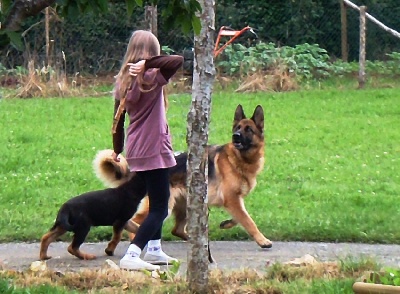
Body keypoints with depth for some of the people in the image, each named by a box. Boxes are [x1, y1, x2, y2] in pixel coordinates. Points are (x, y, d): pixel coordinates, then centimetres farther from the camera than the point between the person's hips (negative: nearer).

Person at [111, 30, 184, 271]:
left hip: (135, 151, 8)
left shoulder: (123, 81, 6)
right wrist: (147, 63, -29)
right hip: (154, 150, -8)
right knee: (159, 208, -6)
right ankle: (131, 256, -18)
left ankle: (154, 249, 32)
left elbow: (118, 120, 12)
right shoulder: (152, 79, -14)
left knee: (157, 200, 26)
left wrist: (117, 150, 23)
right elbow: (177, 60, -31)